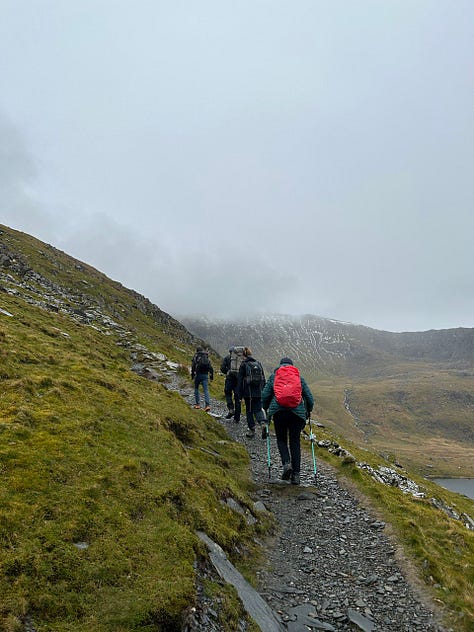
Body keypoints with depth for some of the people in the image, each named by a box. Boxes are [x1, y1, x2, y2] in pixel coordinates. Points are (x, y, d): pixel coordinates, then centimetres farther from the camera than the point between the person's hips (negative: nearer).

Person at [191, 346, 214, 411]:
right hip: (205, 375, 2)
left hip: (198, 374, -2)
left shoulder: (196, 356, 2)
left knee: (196, 389, 16)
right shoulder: (207, 357, 13)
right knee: (206, 390, -2)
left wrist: (192, 375, 0)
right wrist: (211, 376, 12)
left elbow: (193, 366, -6)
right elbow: (210, 367, 9)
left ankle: (197, 404, 15)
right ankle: (208, 405, -17)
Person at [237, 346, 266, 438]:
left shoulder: (244, 365, -7)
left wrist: (239, 394, -1)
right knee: (258, 409, 11)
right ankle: (263, 422, -15)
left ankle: (252, 430, 13)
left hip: (248, 392, -4)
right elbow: (263, 379, 11)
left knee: (249, 410, 10)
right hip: (258, 392, 4)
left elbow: (240, 380, -7)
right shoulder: (258, 363, 7)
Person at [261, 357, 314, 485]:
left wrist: (266, 408, 24)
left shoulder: (273, 376, 13)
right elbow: (309, 397, 13)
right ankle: (296, 474, 7)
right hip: (297, 412, 1)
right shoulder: (299, 377, 15)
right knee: (295, 442, 9)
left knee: (281, 440, 15)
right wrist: (308, 411, 28)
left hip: (278, 411, -1)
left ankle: (287, 463, -8)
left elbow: (265, 395, 8)